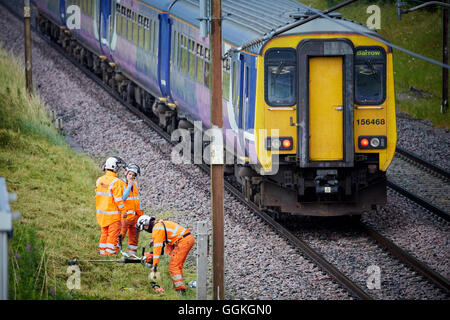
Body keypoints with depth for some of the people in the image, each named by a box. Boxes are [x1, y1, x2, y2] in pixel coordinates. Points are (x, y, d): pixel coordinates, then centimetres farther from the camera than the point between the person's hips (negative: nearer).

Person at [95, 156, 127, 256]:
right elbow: (118, 199, -19)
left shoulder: (99, 180, 3)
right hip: (113, 214, -7)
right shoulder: (116, 182, -19)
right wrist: (124, 211, -11)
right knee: (113, 234, 1)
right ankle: (110, 252, 2)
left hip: (101, 212, 7)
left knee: (104, 233, 17)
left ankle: (102, 251, 21)